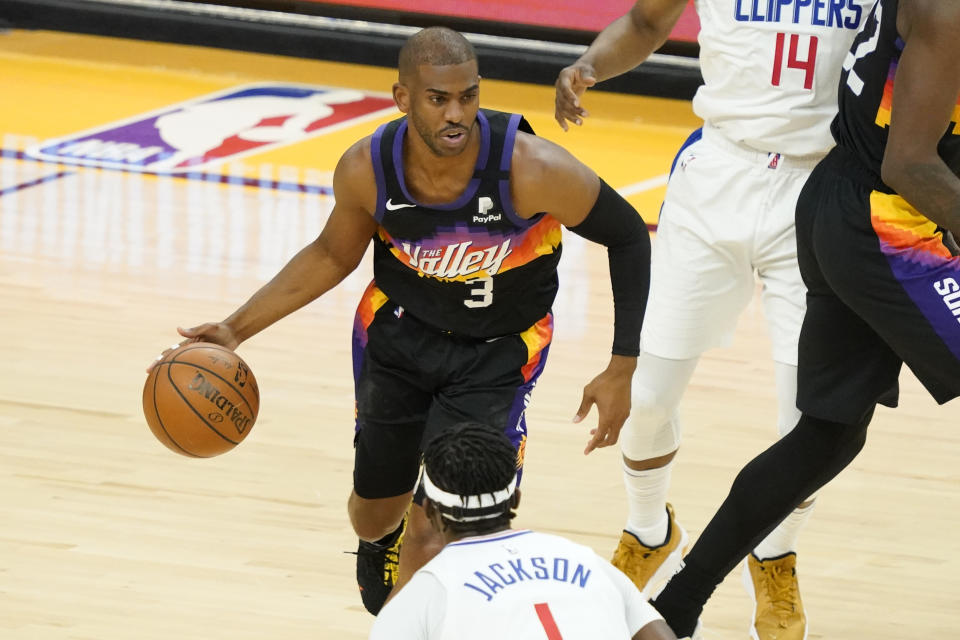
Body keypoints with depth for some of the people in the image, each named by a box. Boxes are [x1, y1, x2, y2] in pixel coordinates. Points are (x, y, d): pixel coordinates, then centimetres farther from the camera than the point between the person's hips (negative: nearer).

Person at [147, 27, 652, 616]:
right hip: (400, 328, 3)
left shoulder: (532, 170, -34)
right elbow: (334, 256, -1)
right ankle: (380, 544, 58)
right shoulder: (368, 169, -24)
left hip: (500, 349, -3)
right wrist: (236, 329, -6)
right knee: (374, 513, 19)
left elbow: (628, 237, -17)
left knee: (432, 530, -15)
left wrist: (622, 371, -17)